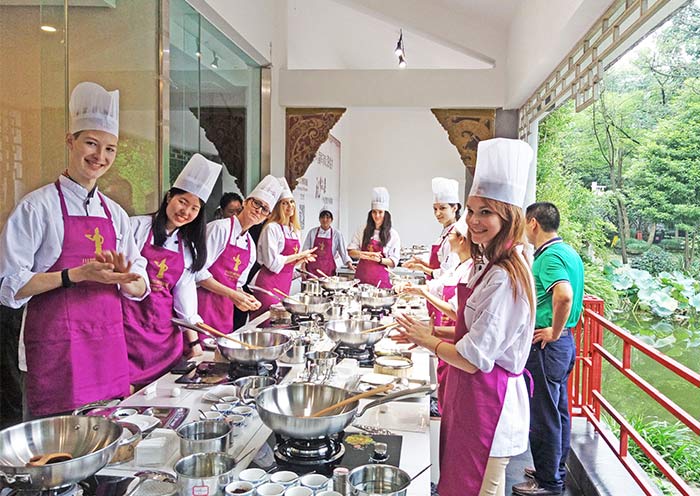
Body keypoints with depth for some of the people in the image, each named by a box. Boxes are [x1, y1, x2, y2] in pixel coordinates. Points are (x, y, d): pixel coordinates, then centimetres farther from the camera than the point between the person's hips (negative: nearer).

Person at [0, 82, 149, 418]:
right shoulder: (38, 206, -5)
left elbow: (140, 288, 11)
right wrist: (77, 274, -19)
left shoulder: (115, 213, 11)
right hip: (57, 347, -5)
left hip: (110, 345, 5)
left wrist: (124, 277, -11)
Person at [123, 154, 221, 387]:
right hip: (129, 316, -4)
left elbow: (185, 290, 12)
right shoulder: (137, 226, -2)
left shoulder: (188, 246, 14)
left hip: (164, 326, 5)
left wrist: (194, 341, 6)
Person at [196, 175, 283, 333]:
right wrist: (231, 294, -18)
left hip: (225, 308, 7)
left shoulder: (251, 245, 12)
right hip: (204, 301, -7)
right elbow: (199, 272, -16)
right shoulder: (220, 228, -10)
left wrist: (245, 297, 1)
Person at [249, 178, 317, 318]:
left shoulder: (294, 230, 13)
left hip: (285, 284, 8)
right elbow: (272, 262, -18)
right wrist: (299, 255, -12)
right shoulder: (272, 228, -12)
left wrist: (302, 259, 1)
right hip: (269, 284, -8)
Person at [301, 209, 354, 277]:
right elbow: (305, 249, 7)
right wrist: (303, 268, 1)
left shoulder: (337, 234, 4)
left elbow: (343, 251, 5)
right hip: (313, 268, 0)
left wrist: (349, 263, -10)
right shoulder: (312, 232, 6)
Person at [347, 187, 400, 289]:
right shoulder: (363, 231, 8)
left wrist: (379, 259, -19)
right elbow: (350, 251, 4)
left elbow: (393, 262, -1)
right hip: (361, 276, 2)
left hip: (380, 279, -2)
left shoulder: (392, 234, 1)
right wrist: (366, 254, -14)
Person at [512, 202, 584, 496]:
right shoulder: (568, 252, 10)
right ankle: (556, 470, 35)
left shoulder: (549, 256, -20)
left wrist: (553, 331, -24)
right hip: (565, 342, 10)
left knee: (543, 415, 3)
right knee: (558, 410, 20)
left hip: (546, 347, -10)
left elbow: (563, 296, -37)